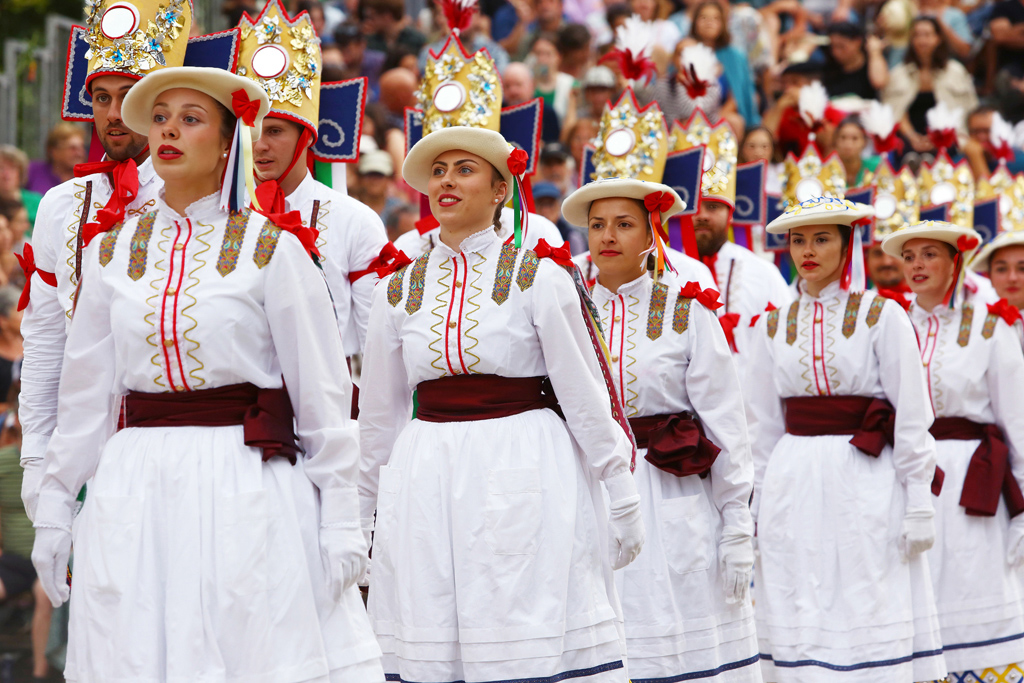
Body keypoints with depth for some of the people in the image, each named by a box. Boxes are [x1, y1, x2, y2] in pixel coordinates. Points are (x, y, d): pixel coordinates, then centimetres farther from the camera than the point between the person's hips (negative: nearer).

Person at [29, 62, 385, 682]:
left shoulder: (271, 249, 0)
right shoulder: (113, 253, 11)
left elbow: (321, 396, -1)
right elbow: (86, 392, 15)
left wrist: (341, 520, -5)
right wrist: (54, 507, 12)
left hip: (246, 486, -3)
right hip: (135, 486, 3)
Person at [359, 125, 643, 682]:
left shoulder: (539, 279, 0)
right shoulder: (399, 291, 10)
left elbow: (585, 394, -1)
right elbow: (380, 413, 17)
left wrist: (623, 498, -2)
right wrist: (363, 514, 20)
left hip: (524, 478, -3)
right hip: (426, 485, 3)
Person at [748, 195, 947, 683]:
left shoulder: (882, 317, 2)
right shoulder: (772, 327, 11)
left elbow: (912, 418, 0)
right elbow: (762, 428, 14)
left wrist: (918, 502, -6)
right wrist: (757, 509, 10)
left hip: (866, 482, -3)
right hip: (793, 490, 3)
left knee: (869, 619, -6)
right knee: (799, 626, 0)